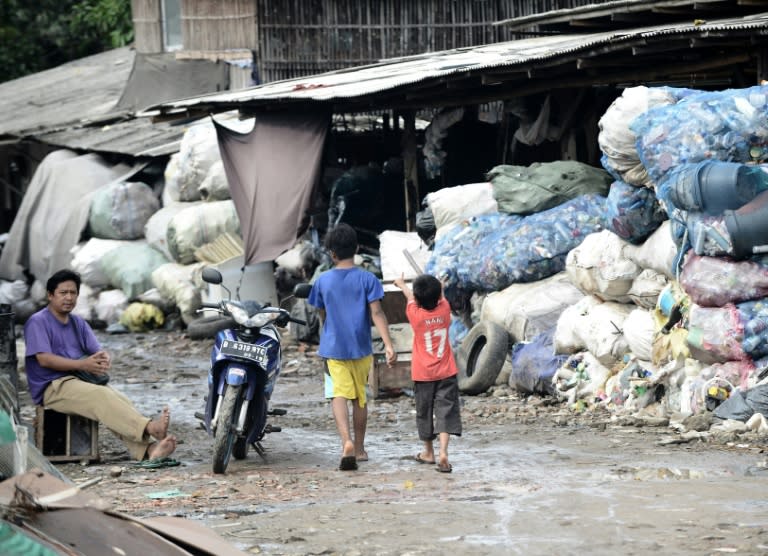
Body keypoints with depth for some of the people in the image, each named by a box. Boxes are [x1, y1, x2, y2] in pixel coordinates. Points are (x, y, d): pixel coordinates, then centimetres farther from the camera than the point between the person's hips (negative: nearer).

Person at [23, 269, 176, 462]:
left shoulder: (78, 323, 21)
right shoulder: (37, 323, -1)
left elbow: (99, 351, 12)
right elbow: (44, 359, -14)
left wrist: (104, 360, -15)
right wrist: (83, 364, -22)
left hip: (82, 380, 6)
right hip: (53, 388, -6)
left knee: (120, 401, -23)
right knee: (100, 396, -33)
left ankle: (148, 449, -43)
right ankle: (149, 428, -48)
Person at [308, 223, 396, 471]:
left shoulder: (323, 281, 1)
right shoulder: (367, 279, -4)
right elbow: (376, 313, -12)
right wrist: (388, 344, -15)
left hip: (333, 348, -1)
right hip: (361, 348, 1)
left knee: (338, 396, -8)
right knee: (360, 398, 14)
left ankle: (347, 442, -31)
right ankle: (359, 448, 24)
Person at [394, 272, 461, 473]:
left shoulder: (415, 314, -10)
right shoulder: (444, 310, -6)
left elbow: (410, 297, 12)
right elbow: (440, 297, 18)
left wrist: (401, 284, 35)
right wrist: (437, 286, 42)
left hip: (423, 374, -1)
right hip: (446, 373, 1)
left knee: (425, 412, 14)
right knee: (446, 411, -4)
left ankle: (428, 452, 29)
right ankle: (443, 453, -20)